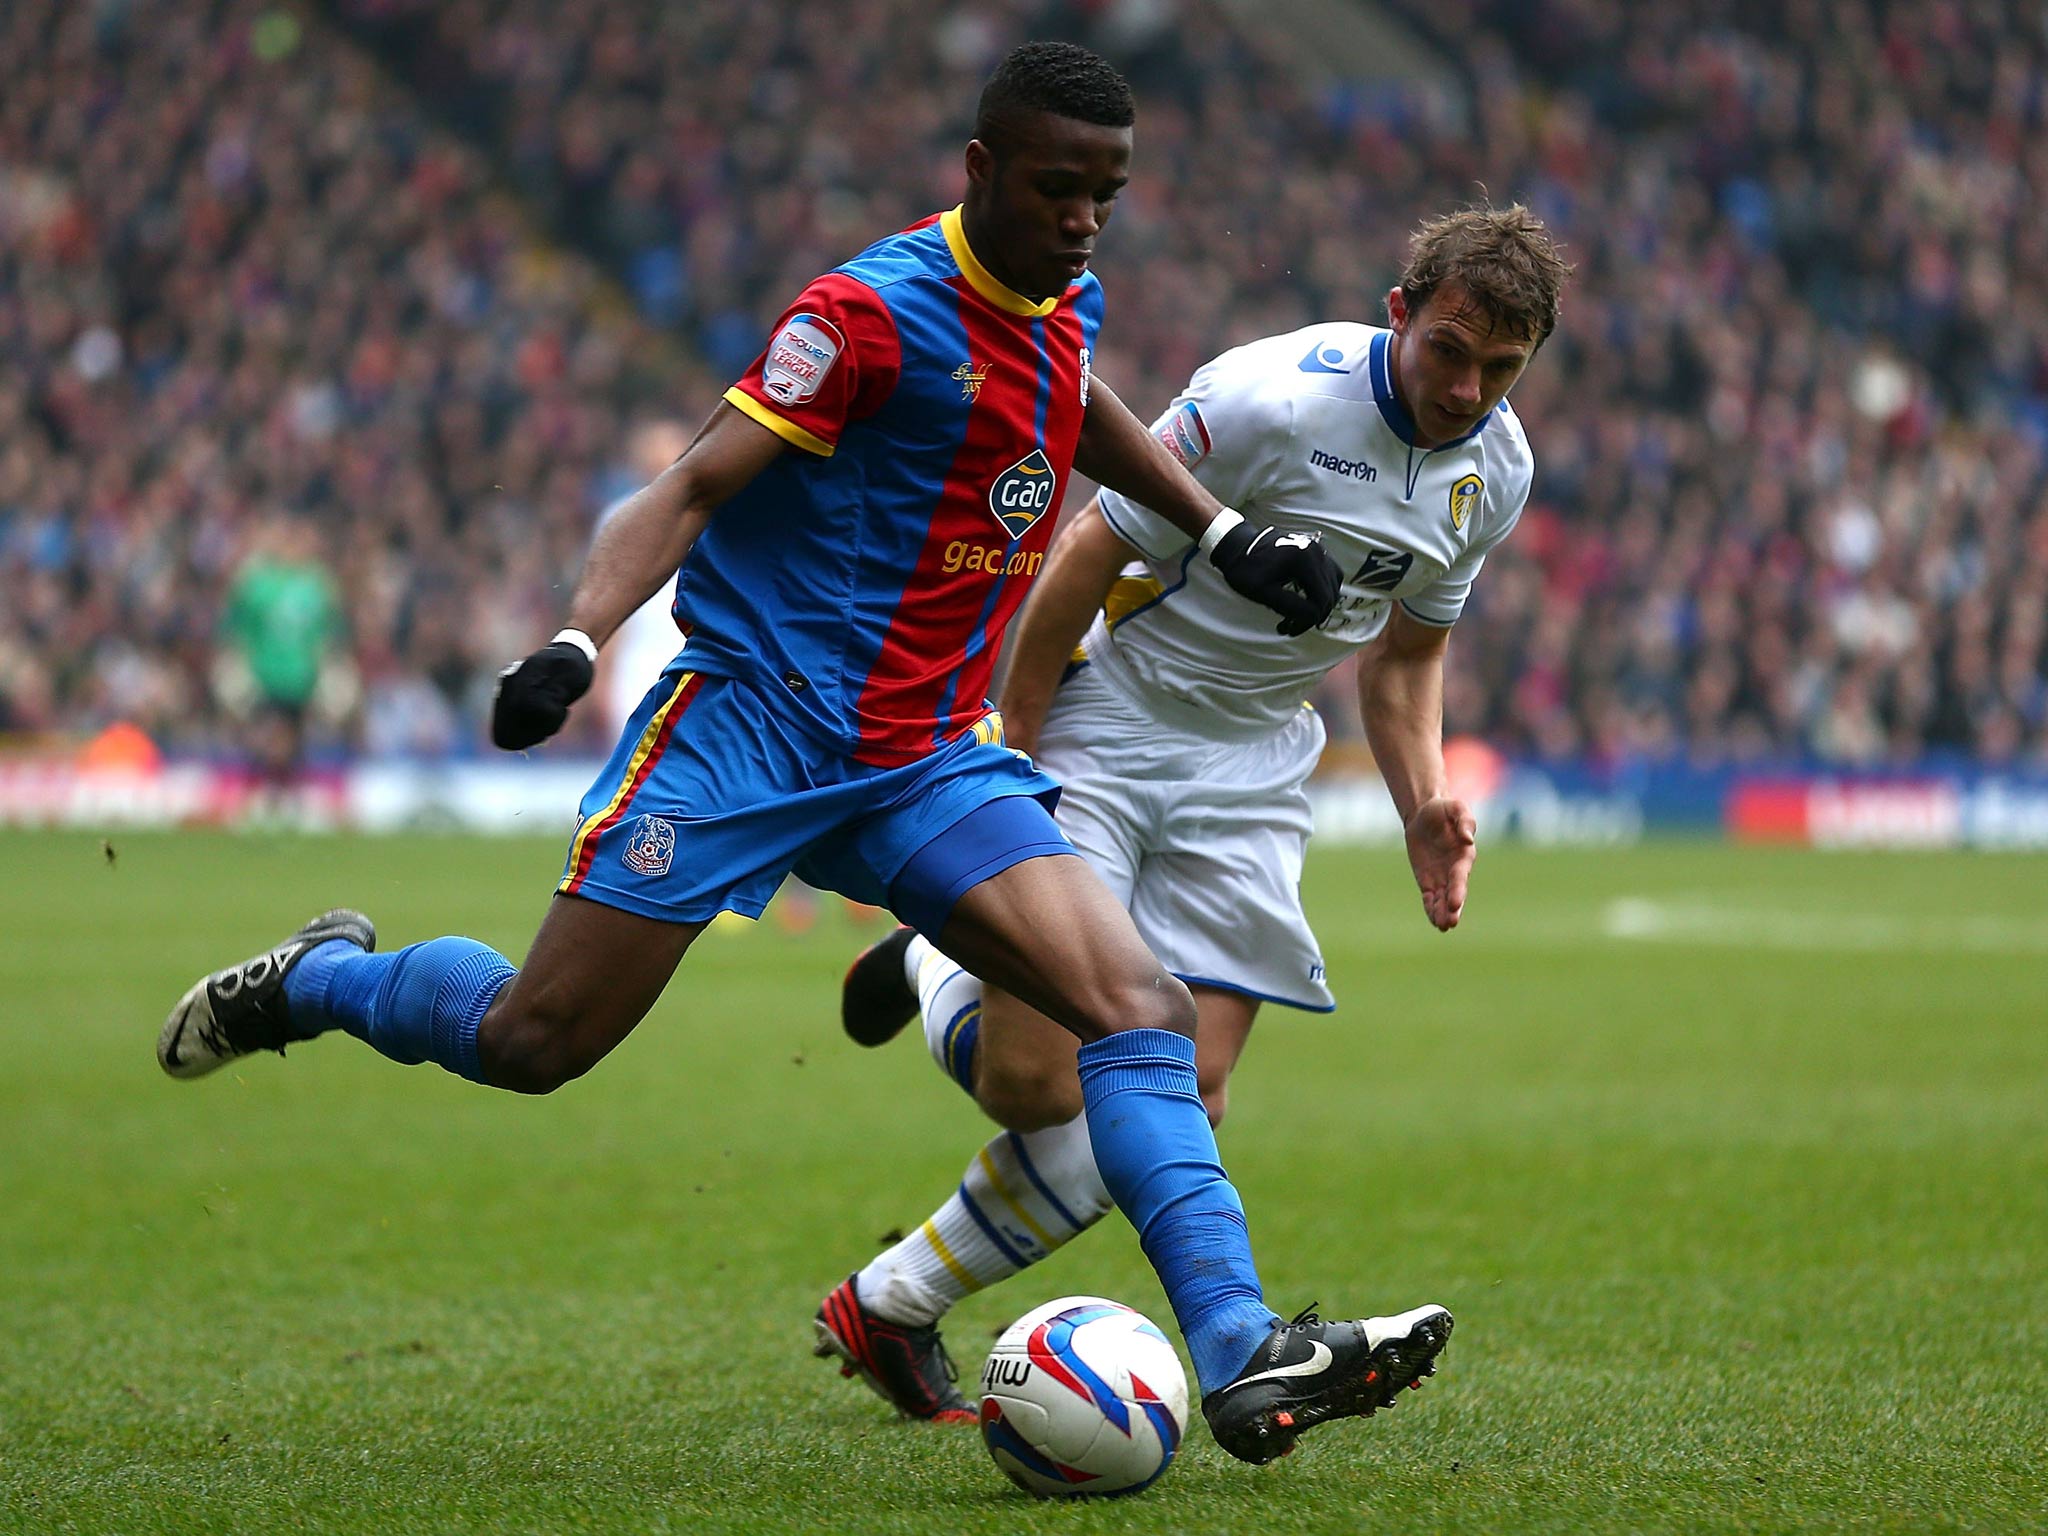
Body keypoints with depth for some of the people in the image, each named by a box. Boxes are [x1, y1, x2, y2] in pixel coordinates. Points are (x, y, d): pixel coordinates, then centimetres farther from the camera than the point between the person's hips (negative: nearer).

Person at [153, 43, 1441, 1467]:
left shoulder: (1061, 300, 9)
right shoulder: (877, 308, -15)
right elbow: (697, 485, -17)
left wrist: (1224, 530, 28)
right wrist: (576, 643, -30)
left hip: (931, 762, 6)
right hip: (755, 714, -6)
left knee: (1146, 1008, -13)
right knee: (533, 1039, -4)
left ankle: (1243, 1357, -19)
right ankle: (315, 979, 28)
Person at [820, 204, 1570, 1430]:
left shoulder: (1496, 469, -1)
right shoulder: (1267, 400, -23)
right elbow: (1085, 559, -15)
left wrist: (1425, 804, -1)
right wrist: (1010, 762, -13)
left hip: (1255, 766, 6)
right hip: (1108, 724, -6)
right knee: (1036, 1087, -13)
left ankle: (893, 1304, 11)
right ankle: (937, 971, 25)